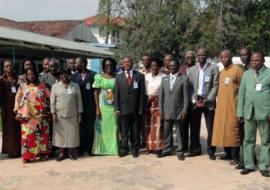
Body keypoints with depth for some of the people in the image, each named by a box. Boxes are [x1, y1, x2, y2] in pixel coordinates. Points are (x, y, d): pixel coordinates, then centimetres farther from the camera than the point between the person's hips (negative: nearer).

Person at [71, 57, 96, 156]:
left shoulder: (93, 75, -1)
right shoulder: (74, 76, 5)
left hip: (90, 106, -1)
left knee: (90, 128, 7)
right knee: (80, 128, 6)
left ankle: (89, 149, 20)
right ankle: (80, 149, 17)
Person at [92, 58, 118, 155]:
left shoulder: (117, 77, 3)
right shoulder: (99, 77, -1)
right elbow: (96, 93, -2)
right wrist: (97, 108, -8)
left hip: (114, 106, 1)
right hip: (103, 106, -1)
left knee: (113, 127, 6)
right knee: (102, 127, 5)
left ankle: (113, 148, 18)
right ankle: (102, 148, 15)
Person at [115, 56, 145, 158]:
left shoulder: (140, 76, 3)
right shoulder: (118, 77, 8)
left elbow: (142, 93, 1)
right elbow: (117, 94, 5)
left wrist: (141, 108, -4)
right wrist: (117, 108, -3)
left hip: (135, 108, -1)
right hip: (123, 108, 1)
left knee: (135, 130, 7)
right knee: (124, 131, 5)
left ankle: (135, 149, 19)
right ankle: (124, 149, 15)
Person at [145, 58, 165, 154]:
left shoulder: (164, 77, -5)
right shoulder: (146, 76, 7)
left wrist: (157, 96, -10)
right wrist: (147, 97, -4)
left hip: (159, 103, -3)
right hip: (147, 103, 4)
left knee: (158, 125, -3)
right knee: (148, 125, 7)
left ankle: (158, 147, 5)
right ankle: (149, 147, 15)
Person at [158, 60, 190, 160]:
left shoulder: (184, 79, -3)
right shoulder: (164, 79, 9)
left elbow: (186, 96, -5)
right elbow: (161, 96, 8)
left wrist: (185, 111, -10)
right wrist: (161, 110, 3)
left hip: (179, 111, -3)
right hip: (166, 111, 3)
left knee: (179, 132, 6)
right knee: (167, 132, 11)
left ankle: (179, 151, 17)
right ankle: (167, 149, 24)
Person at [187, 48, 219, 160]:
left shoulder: (213, 68, -1)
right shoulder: (192, 69, 9)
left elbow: (215, 86, -5)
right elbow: (189, 87, 6)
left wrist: (207, 100, -12)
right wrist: (194, 101, -6)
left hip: (208, 102, -3)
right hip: (195, 102, 3)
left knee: (211, 128, 2)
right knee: (194, 128, 7)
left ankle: (211, 151, 13)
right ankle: (196, 149, 20)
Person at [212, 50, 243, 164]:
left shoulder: (237, 70, -7)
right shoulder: (222, 72, 16)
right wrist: (218, 102, 13)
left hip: (232, 106, -7)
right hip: (221, 106, 7)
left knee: (233, 130, -4)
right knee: (222, 130, 10)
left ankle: (235, 156, 5)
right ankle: (228, 153, 22)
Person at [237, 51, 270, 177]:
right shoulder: (246, 74, 10)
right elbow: (241, 93, 10)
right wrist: (240, 112, 5)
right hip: (249, 112, 4)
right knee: (248, 139, 9)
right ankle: (249, 165, 18)